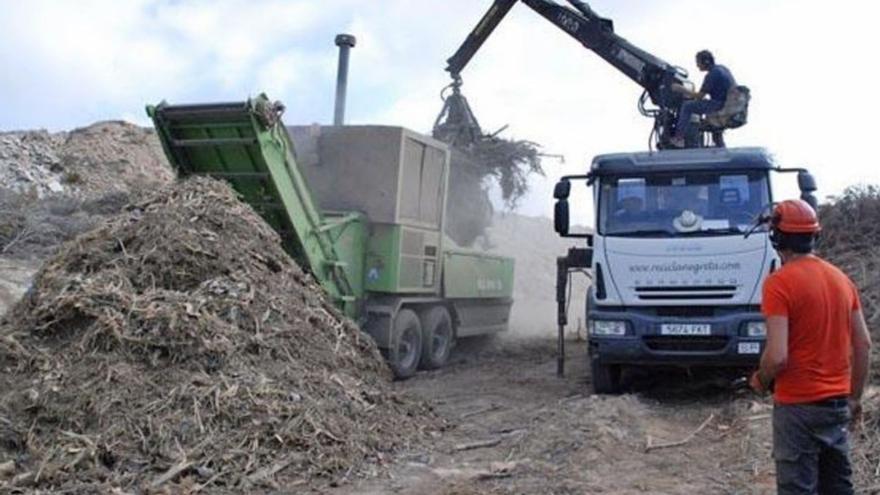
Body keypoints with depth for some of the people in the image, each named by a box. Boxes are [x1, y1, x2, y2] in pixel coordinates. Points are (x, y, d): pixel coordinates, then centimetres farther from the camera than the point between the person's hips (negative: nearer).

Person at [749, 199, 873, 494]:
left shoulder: (779, 283, -17)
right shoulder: (842, 279, 5)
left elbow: (777, 357, -22)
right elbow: (864, 345, 8)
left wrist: (760, 381, -3)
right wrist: (855, 397, 17)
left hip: (799, 405, -7)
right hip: (838, 402, 7)